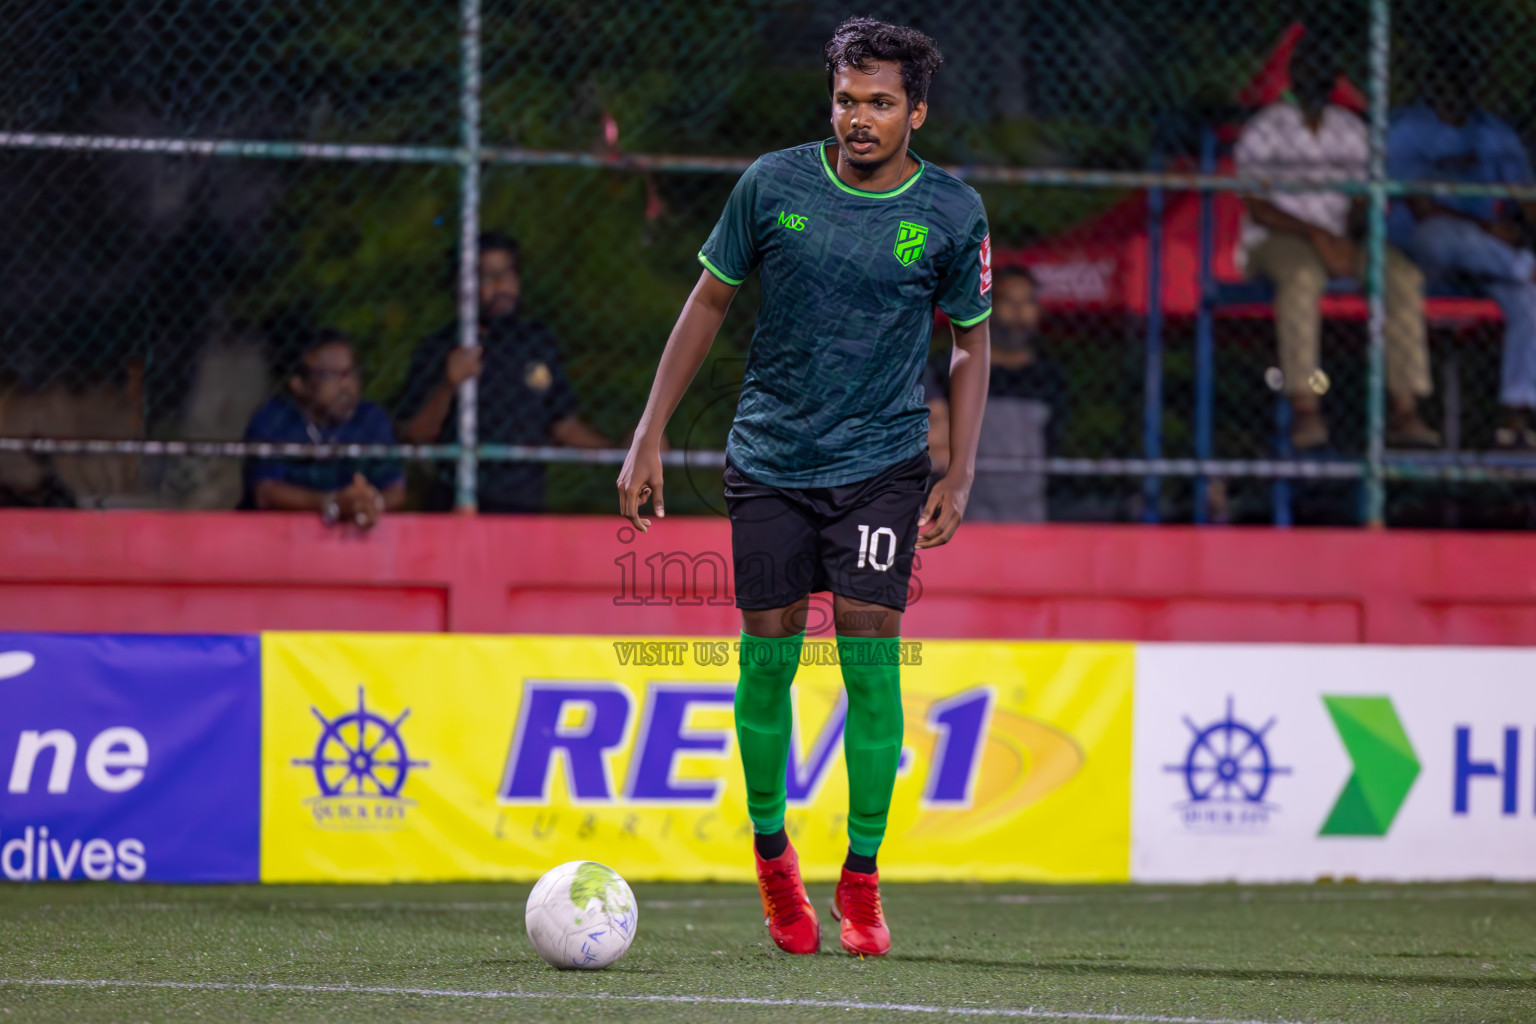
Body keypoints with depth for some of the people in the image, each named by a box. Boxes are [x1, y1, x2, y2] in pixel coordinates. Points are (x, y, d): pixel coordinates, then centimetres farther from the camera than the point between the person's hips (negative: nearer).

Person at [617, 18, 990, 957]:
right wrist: (651, 435, 2)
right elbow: (710, 301, 6)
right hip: (770, 460, 1)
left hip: (882, 464, -1)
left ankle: (862, 880, 0)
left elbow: (971, 342, 8)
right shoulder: (774, 185, -3)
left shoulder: (953, 213, -3)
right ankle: (771, 848, 24)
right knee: (768, 657, 1)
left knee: (870, 655, -10)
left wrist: (960, 474, -2)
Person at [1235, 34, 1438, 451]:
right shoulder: (1264, 131, -2)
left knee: (1403, 274, -23)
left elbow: (1361, 197, 13)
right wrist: (1317, 235, -22)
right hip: (1273, 241, -5)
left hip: (1335, 242, 5)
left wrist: (1345, 237, -10)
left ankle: (1403, 411, -29)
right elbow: (1257, 209, -10)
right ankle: (1305, 409, -47)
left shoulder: (1351, 130, 14)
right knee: (1303, 274, -41)